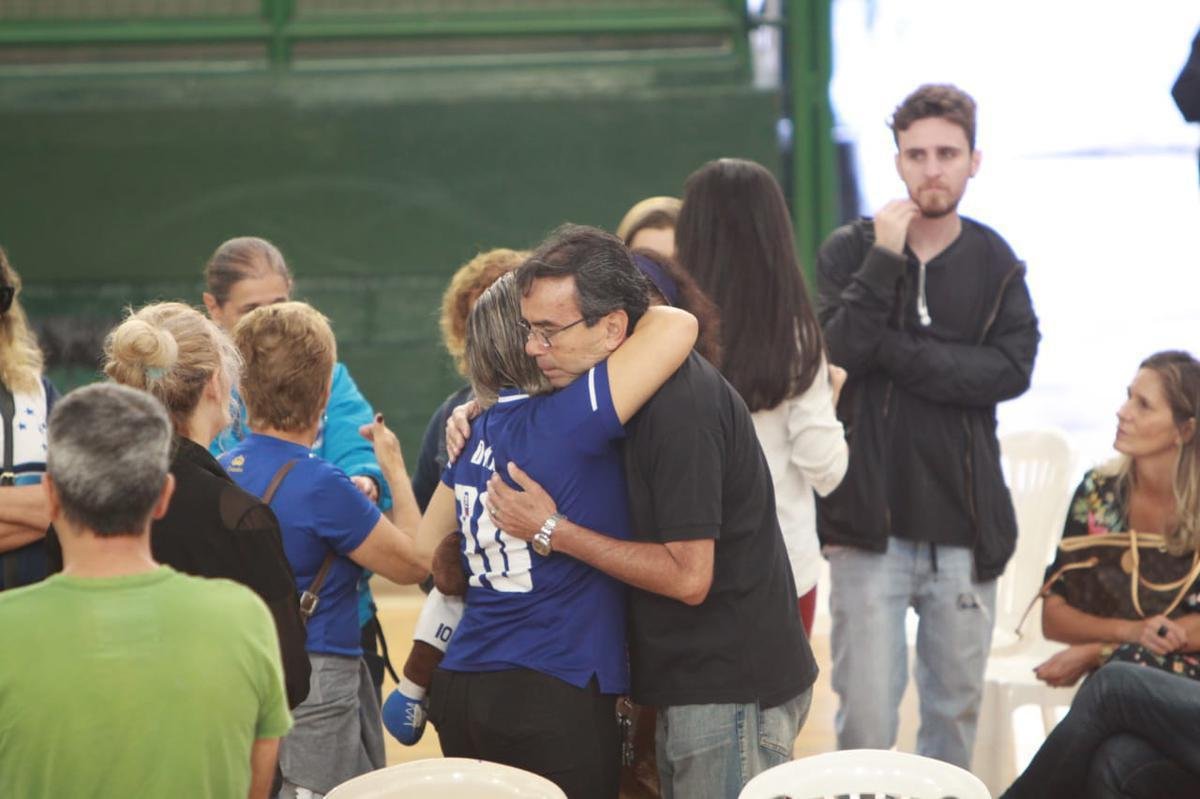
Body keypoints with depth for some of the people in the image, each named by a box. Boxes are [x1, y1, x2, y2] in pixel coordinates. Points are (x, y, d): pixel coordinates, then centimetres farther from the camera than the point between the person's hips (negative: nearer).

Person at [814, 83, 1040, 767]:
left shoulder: (996, 264, 7)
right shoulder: (852, 250, 2)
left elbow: (1012, 370, -10)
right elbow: (832, 358, -12)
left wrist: (893, 350, -14)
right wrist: (883, 262, -16)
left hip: (965, 528, 2)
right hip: (870, 524, -2)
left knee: (957, 712, 9)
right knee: (866, 722, -5)